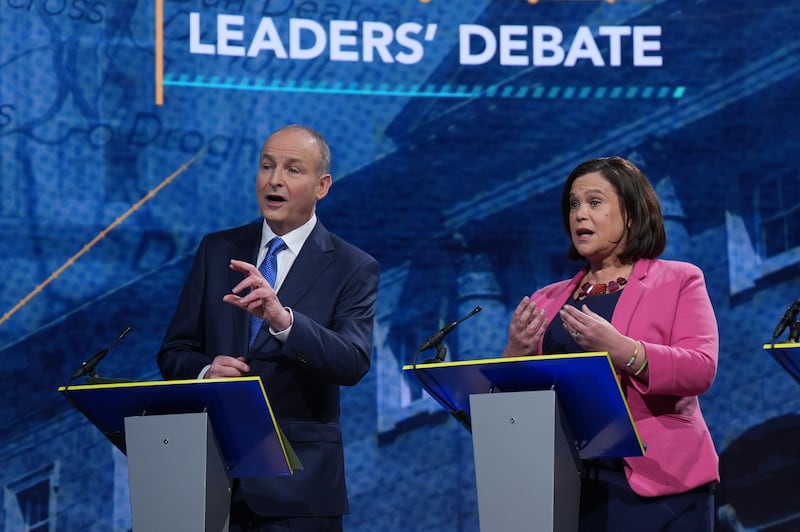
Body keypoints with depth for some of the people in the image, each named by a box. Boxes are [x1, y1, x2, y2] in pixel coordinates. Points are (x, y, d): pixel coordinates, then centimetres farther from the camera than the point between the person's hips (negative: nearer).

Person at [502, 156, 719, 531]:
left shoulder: (679, 280, 5)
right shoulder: (547, 300, 17)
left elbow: (700, 370, -10)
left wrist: (617, 348, -23)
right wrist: (516, 353, -8)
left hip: (652, 480, -3)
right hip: (565, 482, 4)